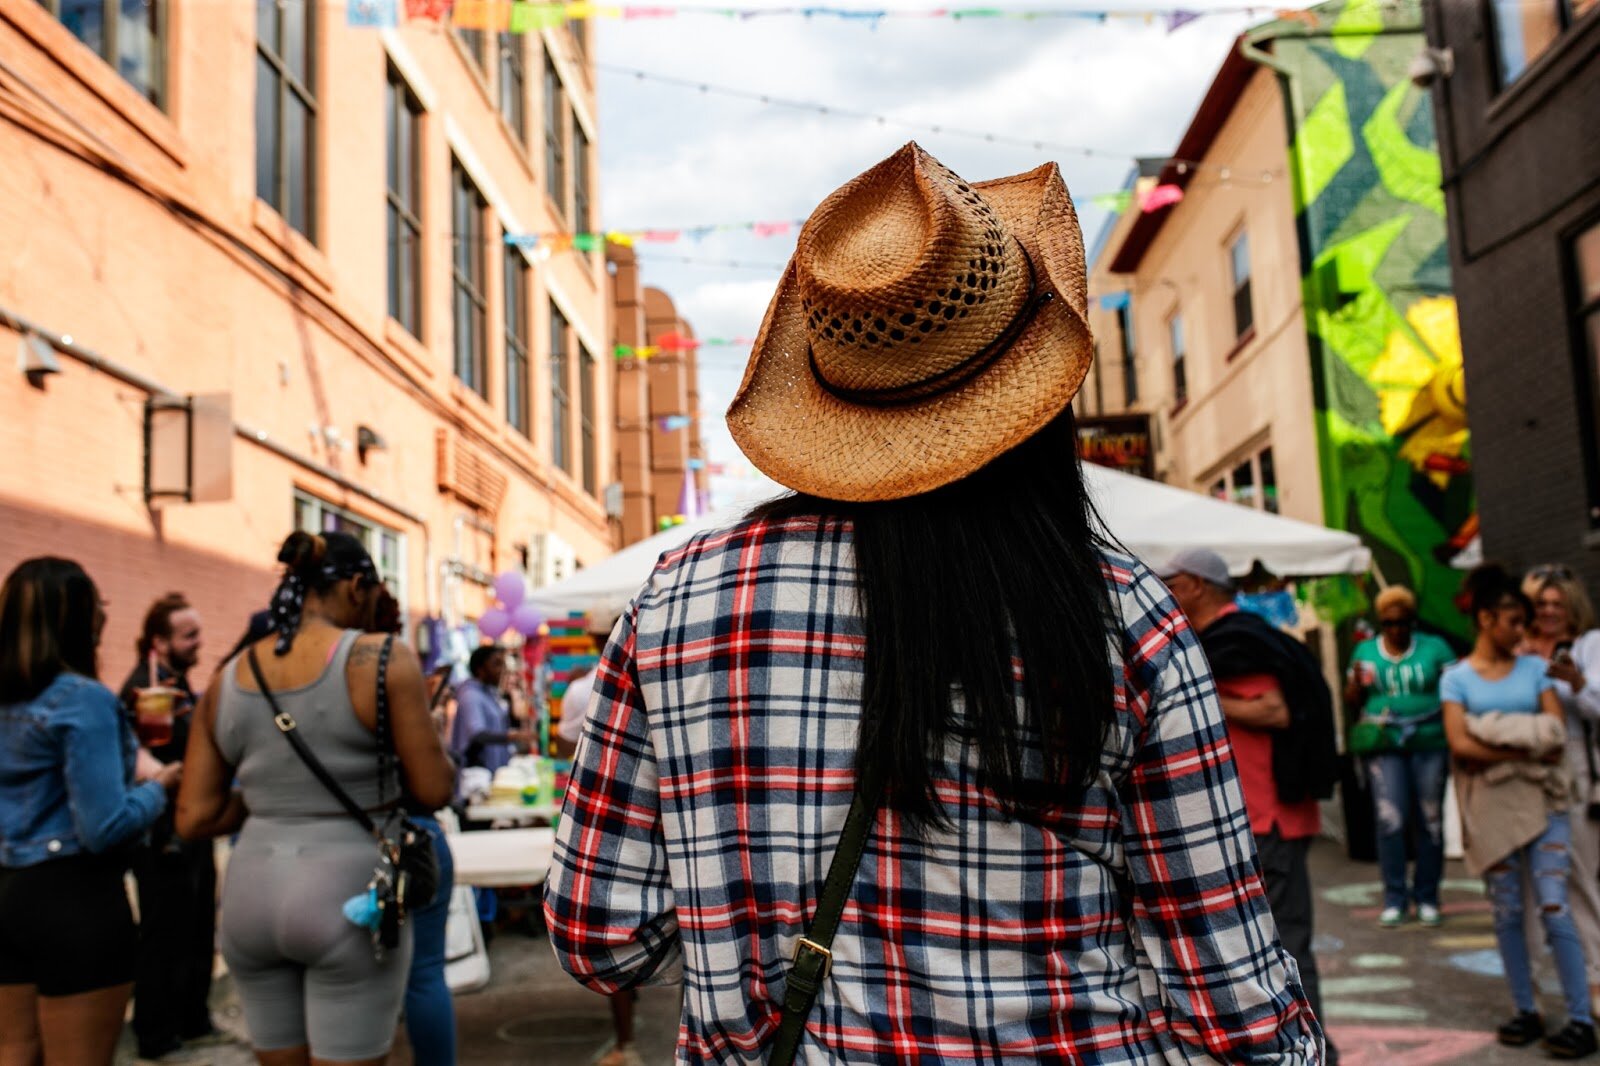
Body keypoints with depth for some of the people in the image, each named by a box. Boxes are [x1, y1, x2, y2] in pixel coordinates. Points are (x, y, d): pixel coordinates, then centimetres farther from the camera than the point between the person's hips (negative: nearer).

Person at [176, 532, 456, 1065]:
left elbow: (193, 817, 7)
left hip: (252, 893, 6)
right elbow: (434, 789, -8)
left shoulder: (226, 681, 6)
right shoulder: (383, 660, -9)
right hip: (350, 897, -5)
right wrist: (427, 737, 12)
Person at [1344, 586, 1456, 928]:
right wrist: (1357, 680, -9)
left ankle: (1427, 897, 15)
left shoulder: (1434, 647, 6)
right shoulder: (1365, 651, 10)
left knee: (1430, 820, 3)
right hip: (1384, 744, 0)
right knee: (1390, 820, -7)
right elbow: (1352, 701, 11)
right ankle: (1394, 899, 4)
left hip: (1430, 742, 0)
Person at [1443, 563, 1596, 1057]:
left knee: (1553, 907, -6)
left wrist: (1495, 740, -14)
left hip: (1539, 798, 0)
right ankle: (1526, 1011, 16)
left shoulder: (1534, 667, 7)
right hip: (1490, 803, 0)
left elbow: (1556, 732, -3)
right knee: (1507, 911, 6)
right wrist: (1522, 746, -13)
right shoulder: (1457, 677, 2)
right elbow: (1460, 745, -9)